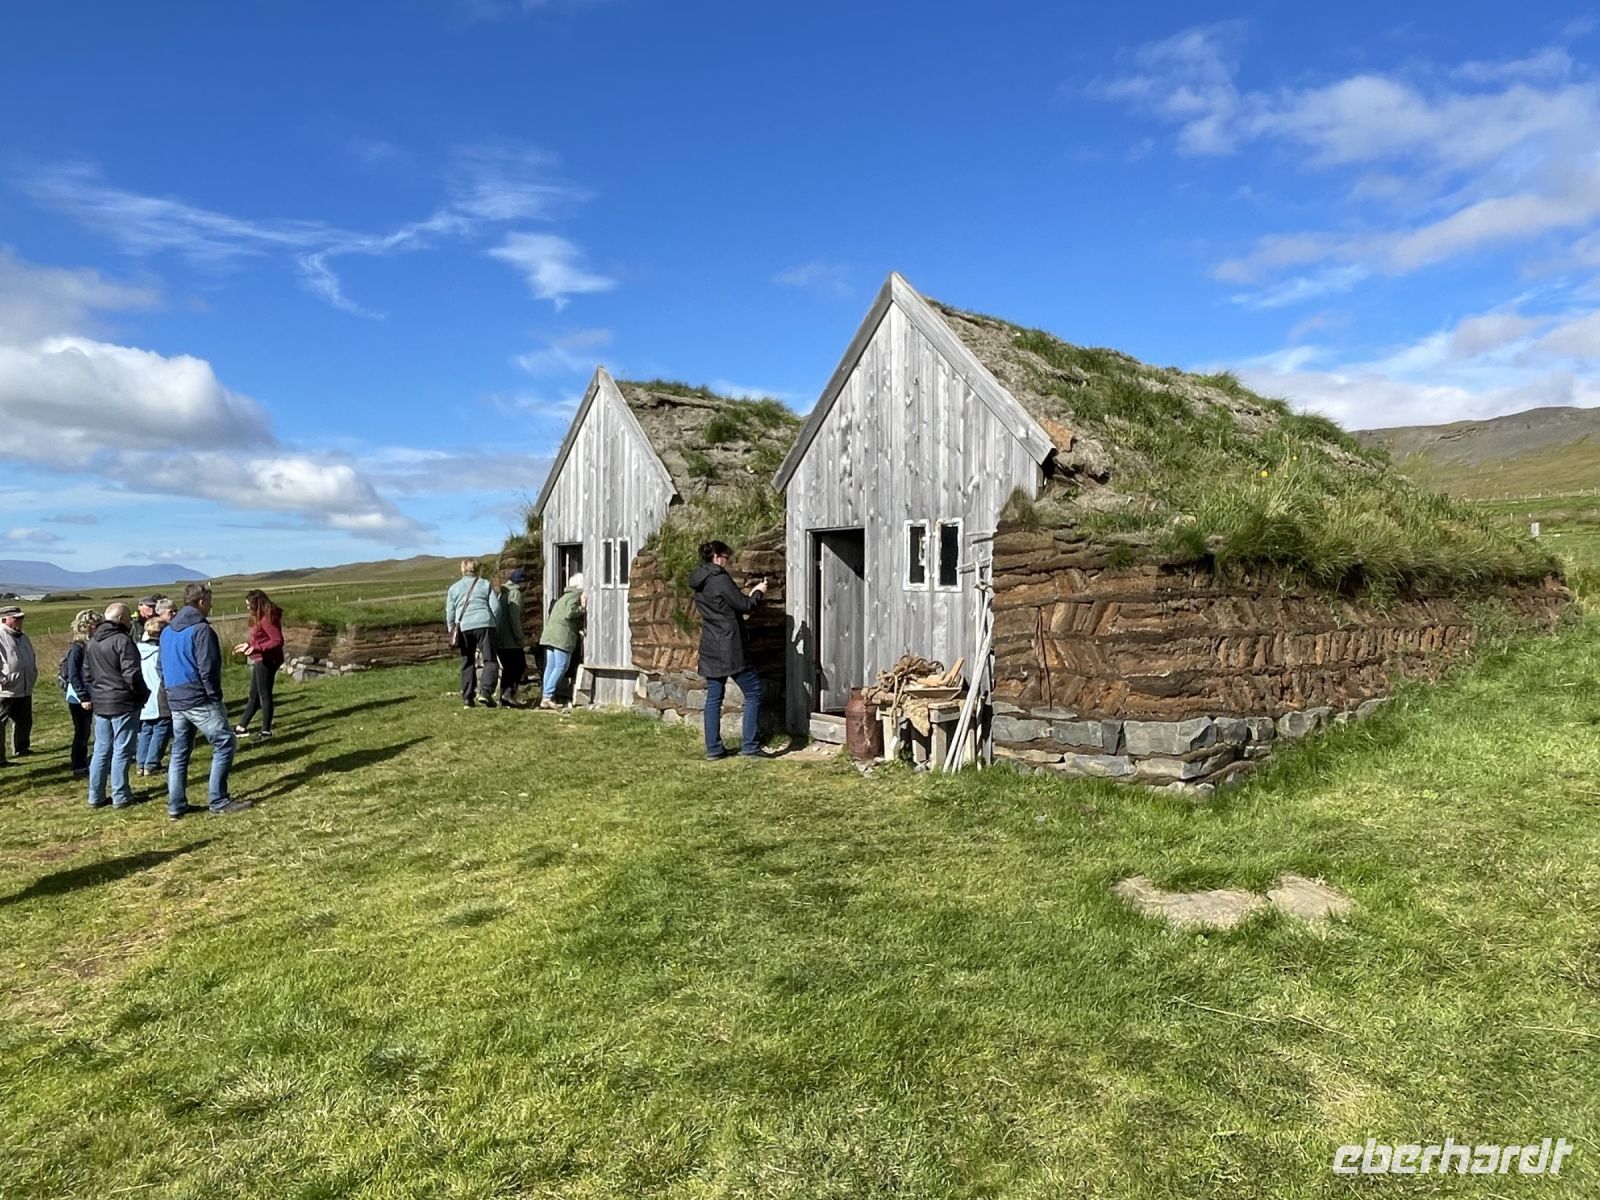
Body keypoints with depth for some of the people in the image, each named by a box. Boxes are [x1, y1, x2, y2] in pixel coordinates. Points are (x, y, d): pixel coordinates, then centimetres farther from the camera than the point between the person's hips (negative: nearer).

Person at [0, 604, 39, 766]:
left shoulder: (22, 637, 16)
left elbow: (32, 658, 27)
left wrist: (33, 675, 18)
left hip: (25, 690, 9)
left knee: (24, 721, 19)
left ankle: (22, 748, 36)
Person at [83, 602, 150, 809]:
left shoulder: (91, 643, 11)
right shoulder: (122, 640, -16)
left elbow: (87, 673, 17)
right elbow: (132, 674, -20)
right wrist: (144, 694, -7)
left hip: (100, 704, 8)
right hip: (123, 703, -8)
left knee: (101, 750, 14)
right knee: (122, 750, -1)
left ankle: (95, 796, 18)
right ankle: (120, 797, 4)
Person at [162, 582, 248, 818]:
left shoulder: (167, 632, 15)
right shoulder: (201, 629, -13)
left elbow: (163, 669, 19)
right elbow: (208, 669, -16)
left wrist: (172, 693, 19)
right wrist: (215, 697, -8)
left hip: (176, 702, 9)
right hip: (200, 701, -9)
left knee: (179, 752, 13)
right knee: (224, 744, -2)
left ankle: (176, 805, 15)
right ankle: (219, 801, -3)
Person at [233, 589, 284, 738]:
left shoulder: (267, 618, -20)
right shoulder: (261, 617, 11)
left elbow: (278, 641, -25)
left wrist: (256, 648, -29)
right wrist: (247, 644, 21)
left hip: (267, 661, -10)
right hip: (261, 661, 10)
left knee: (264, 695, -1)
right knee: (254, 695, 18)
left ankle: (266, 731, 8)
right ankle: (242, 727, 29)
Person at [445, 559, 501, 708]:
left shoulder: (454, 588, 15)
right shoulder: (486, 584, 11)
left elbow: (449, 612, 10)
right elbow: (495, 607, 3)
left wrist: (452, 632, 17)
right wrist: (495, 625, 13)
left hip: (464, 628, 2)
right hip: (484, 624, -2)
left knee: (467, 663, 9)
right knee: (490, 660, -1)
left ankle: (467, 698, 7)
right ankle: (486, 692, -18)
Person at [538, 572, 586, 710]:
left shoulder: (565, 596, 25)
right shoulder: (575, 595, -3)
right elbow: (569, 613, -18)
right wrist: (583, 608, -7)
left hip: (550, 635, 9)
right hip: (562, 637, -9)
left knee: (550, 667, 8)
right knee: (561, 666, -6)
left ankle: (544, 696, 7)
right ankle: (547, 697, -10)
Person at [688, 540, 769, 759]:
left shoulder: (699, 583, 12)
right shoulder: (721, 579, -14)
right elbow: (744, 606, -11)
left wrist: (750, 596, 17)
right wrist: (758, 593, 7)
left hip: (710, 649, 8)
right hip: (729, 649, -8)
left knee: (714, 697, 10)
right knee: (753, 692, 1)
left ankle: (713, 748, 12)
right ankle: (750, 745, 0)